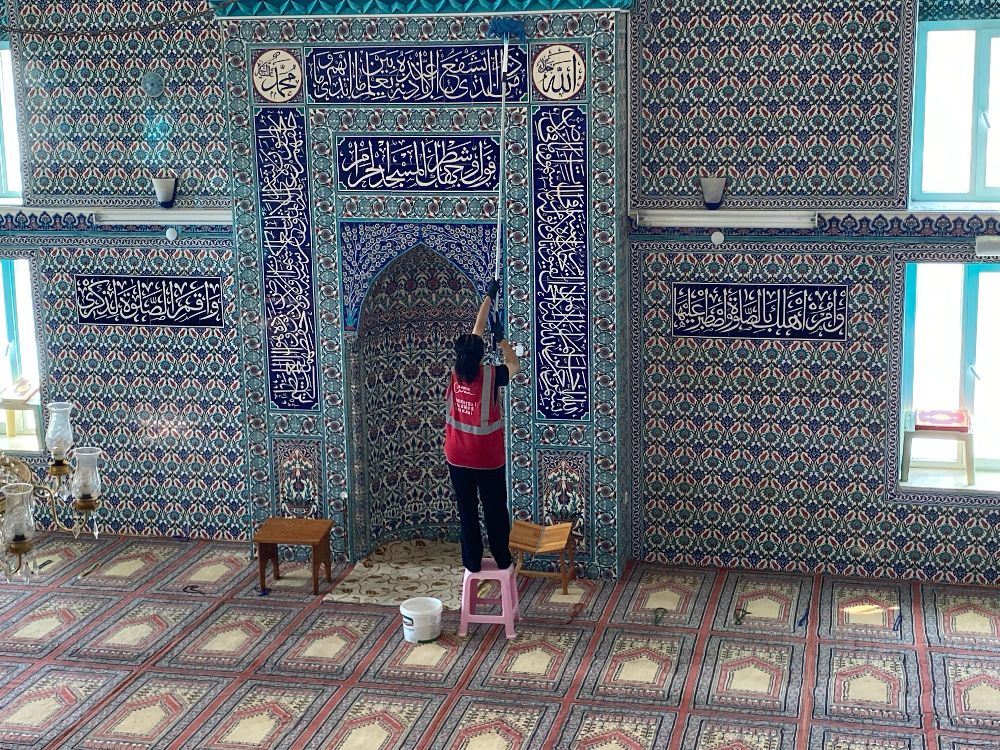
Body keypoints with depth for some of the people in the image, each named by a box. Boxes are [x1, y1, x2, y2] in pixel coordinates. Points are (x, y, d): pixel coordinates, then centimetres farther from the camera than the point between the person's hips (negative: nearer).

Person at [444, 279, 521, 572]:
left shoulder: (457, 372, -6)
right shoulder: (491, 375, -16)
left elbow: (475, 333, 5)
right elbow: (515, 365, 7)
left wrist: (488, 298, 13)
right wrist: (500, 338, 9)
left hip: (458, 457, 3)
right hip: (488, 458, -2)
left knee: (467, 510, 9)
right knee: (495, 510, 11)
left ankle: (472, 562, 13)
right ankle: (503, 561, 20)